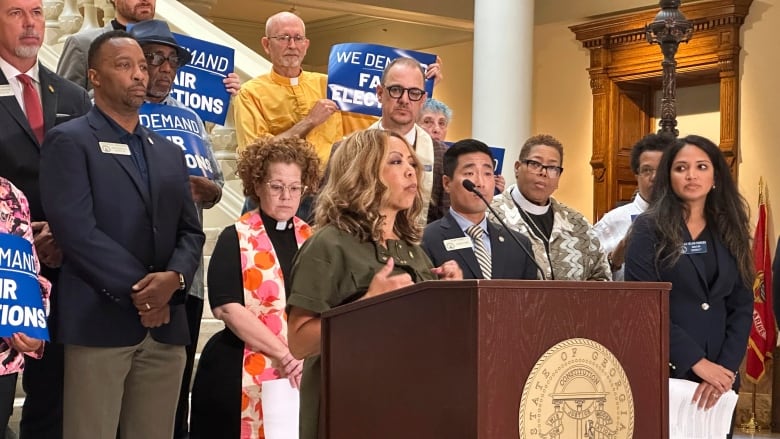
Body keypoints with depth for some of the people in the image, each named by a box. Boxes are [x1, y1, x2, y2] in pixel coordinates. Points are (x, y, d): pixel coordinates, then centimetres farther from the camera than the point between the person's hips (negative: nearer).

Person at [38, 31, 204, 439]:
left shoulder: (170, 153, 20)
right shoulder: (69, 141, 0)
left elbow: (190, 231, 13)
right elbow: (76, 229, -11)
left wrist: (174, 277, -8)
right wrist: (138, 290, -12)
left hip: (166, 324, 6)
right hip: (99, 322, -5)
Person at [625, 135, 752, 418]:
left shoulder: (730, 232, 9)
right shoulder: (648, 228, -3)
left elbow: (742, 307, 5)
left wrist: (726, 367, -9)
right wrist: (697, 362, -16)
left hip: (719, 373, 4)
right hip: (661, 370, -4)